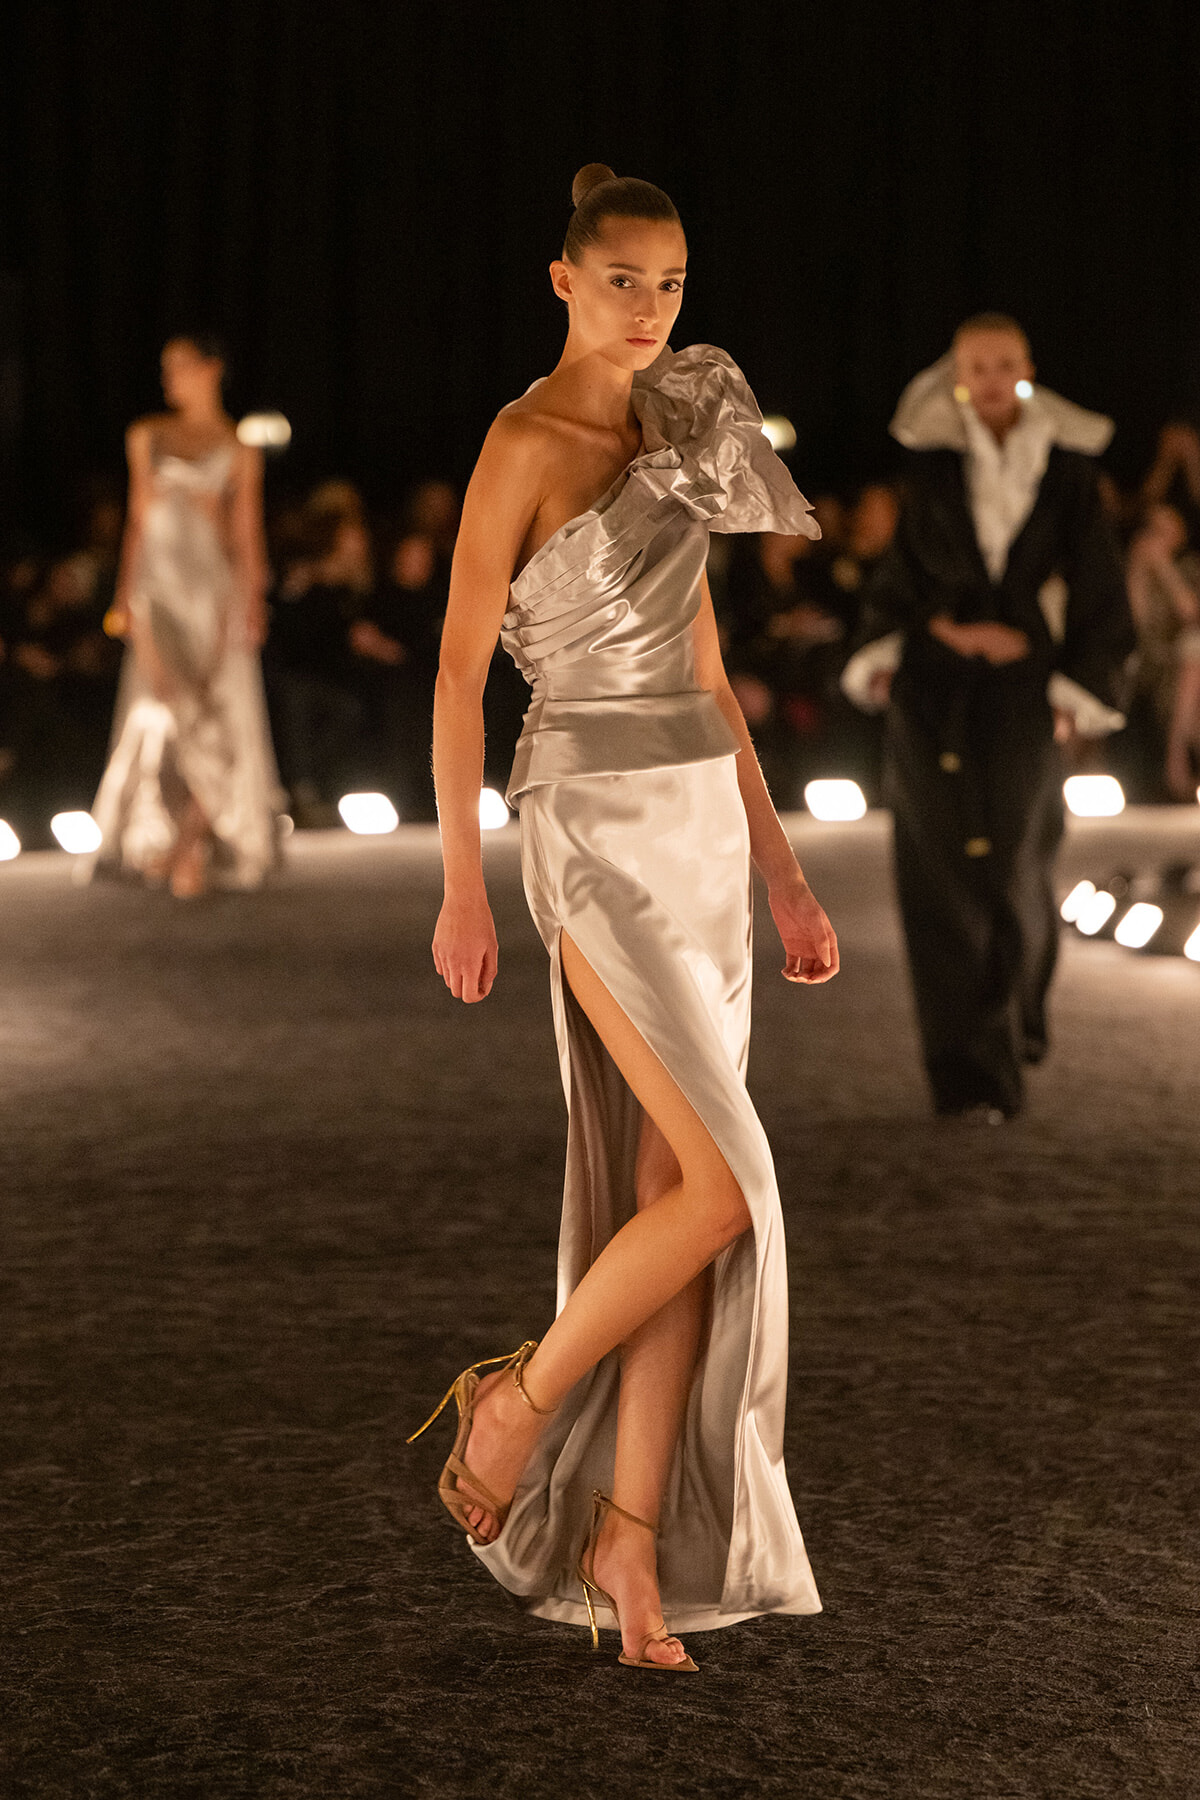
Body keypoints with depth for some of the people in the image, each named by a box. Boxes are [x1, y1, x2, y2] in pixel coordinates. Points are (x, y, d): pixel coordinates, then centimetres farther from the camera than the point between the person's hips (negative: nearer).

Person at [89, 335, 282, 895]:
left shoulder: (238, 451, 8)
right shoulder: (147, 437, 12)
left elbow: (246, 533, 6)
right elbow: (138, 518, 12)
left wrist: (253, 603, -2)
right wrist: (125, 595, 5)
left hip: (216, 584, -1)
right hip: (158, 579, 1)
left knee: (213, 715, -5)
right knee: (163, 709, -9)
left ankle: (194, 845, 1)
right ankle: (158, 841, -3)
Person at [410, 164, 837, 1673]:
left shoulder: (672, 437, 15)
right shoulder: (524, 443, -8)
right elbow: (459, 666, -9)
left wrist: (781, 876, 15)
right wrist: (461, 887, -12)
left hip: (702, 827, 7)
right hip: (597, 828, -7)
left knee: (672, 1190, 3)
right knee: (725, 1190, -13)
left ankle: (628, 1531, 7)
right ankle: (520, 1402, 7)